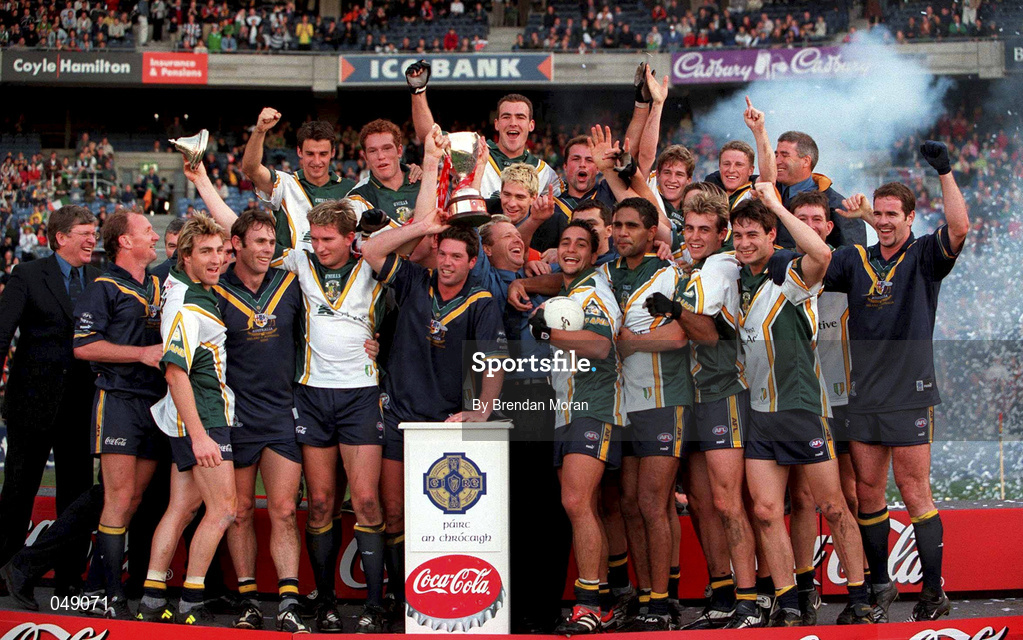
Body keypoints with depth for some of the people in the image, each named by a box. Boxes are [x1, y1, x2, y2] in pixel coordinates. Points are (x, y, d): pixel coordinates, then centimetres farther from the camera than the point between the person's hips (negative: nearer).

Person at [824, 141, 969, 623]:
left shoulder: (925, 256, 2)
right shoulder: (855, 260, 12)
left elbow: (959, 228, -16)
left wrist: (944, 171, -20)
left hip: (909, 394, -4)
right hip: (863, 396, 4)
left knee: (914, 493, -2)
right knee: (867, 492, 7)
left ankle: (934, 593, 6)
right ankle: (880, 587, 19)